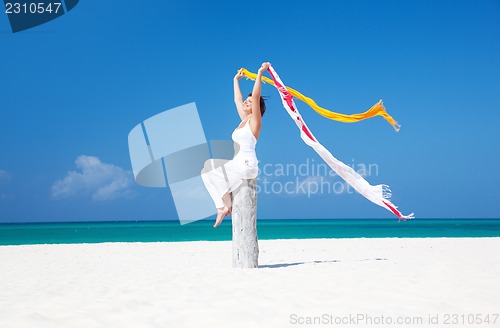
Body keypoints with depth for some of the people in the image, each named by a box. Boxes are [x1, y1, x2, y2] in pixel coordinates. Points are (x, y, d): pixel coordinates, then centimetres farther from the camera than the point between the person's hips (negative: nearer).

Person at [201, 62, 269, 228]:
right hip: (238, 165, 9)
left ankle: (226, 203, -8)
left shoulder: (255, 120, -3)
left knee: (211, 168, -16)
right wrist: (236, 80, 37)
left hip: (247, 166, -9)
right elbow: (237, 99, 30)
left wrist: (259, 74, -17)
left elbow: (256, 96, -15)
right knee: (207, 170, 2)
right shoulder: (244, 120, 18)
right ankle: (222, 206, -5)